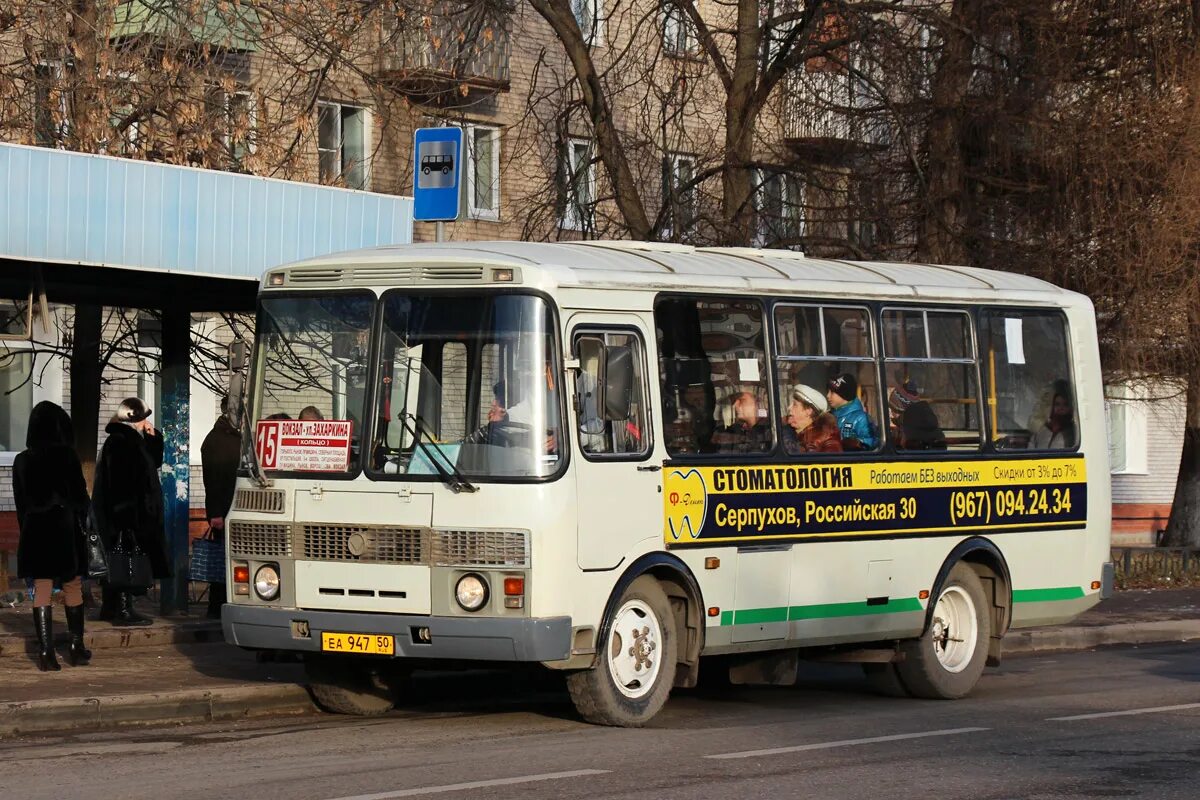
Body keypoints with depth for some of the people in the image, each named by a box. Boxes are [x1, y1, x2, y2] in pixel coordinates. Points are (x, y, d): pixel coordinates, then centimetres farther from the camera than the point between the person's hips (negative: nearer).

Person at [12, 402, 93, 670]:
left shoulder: (22, 460, 1)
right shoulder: (66, 456, -10)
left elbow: (20, 502, 6)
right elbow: (80, 495, -7)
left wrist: (26, 529, 14)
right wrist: (81, 516, 10)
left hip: (34, 530, 3)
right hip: (65, 527, -3)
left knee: (41, 591, 3)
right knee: (73, 587, 11)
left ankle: (46, 653, -2)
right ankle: (76, 648, 14)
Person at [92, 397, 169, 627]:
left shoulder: (132, 440, 15)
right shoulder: (119, 442, -16)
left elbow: (155, 463, 23)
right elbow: (121, 480, -23)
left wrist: (153, 438, 10)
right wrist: (128, 510, -26)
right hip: (126, 513, -10)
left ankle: (110, 608, 21)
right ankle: (123, 610, -7)